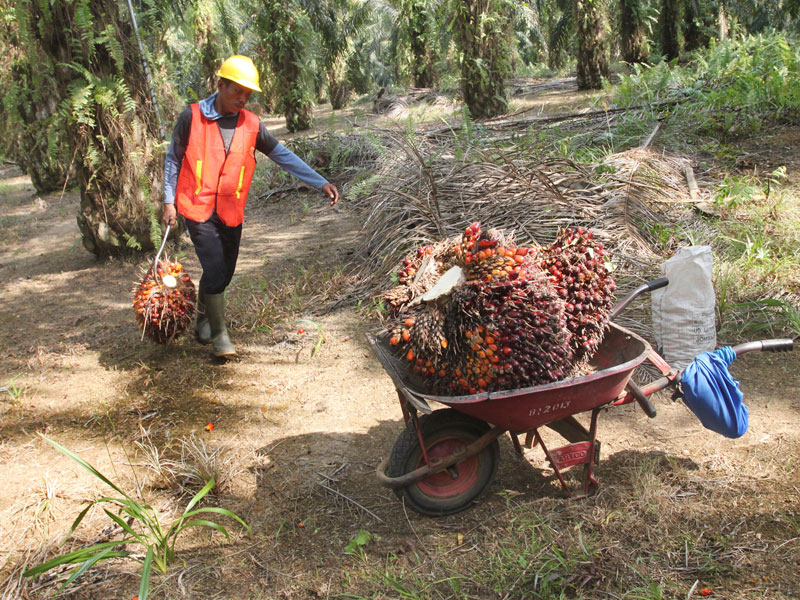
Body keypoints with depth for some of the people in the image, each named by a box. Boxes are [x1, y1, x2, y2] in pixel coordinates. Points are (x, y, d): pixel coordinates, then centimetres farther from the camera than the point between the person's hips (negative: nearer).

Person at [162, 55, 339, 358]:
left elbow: (283, 156, 2)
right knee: (215, 270, -13)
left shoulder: (251, 125, 1)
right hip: (198, 208, -4)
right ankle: (218, 334, 2)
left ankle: (203, 323, 36)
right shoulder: (192, 117, -6)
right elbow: (173, 159, 4)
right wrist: (169, 201, 0)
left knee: (223, 273, 12)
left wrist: (321, 182, -5)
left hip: (231, 213, 4)